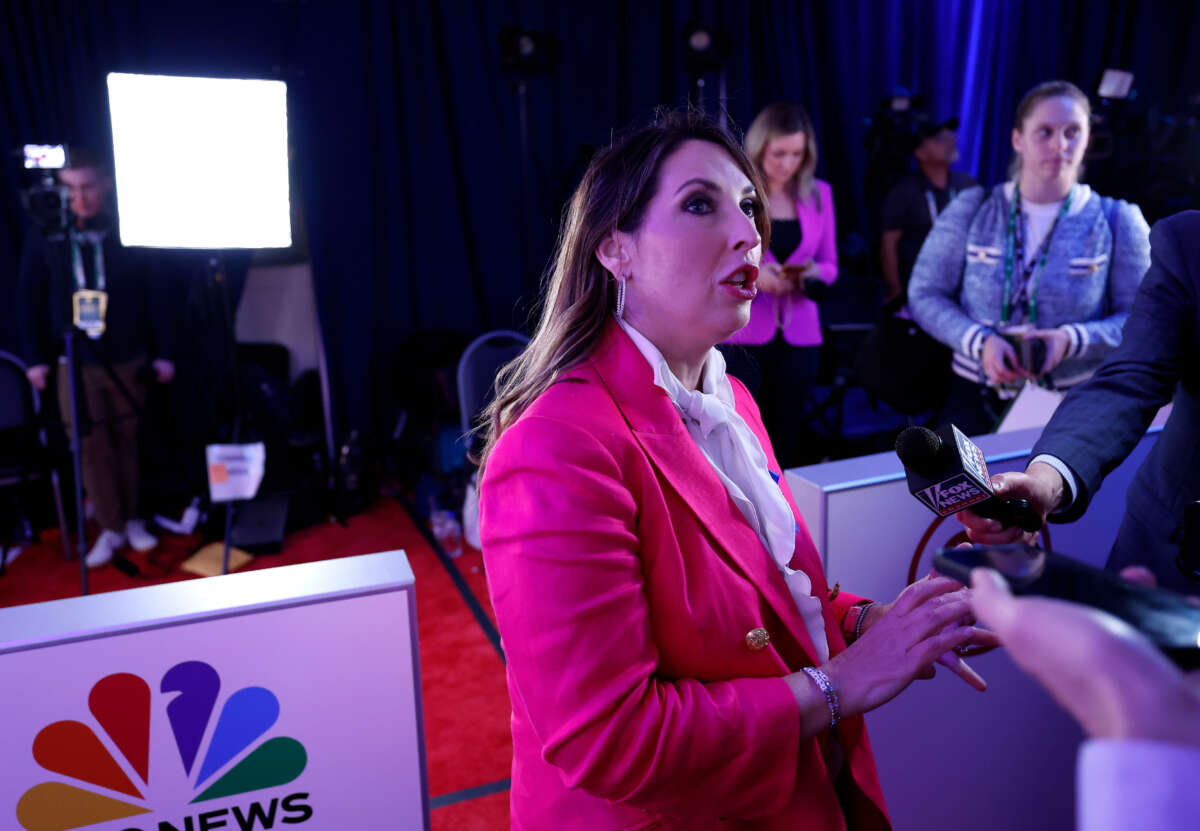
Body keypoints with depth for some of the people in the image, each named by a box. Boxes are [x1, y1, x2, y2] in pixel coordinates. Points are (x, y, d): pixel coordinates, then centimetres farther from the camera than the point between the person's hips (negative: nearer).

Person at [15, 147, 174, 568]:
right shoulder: (44, 233, 0)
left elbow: (153, 295, -1)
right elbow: (29, 298, 4)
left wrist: (161, 353, -1)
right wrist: (35, 357, 1)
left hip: (127, 359, -1)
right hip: (74, 362, 1)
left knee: (126, 441, 9)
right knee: (92, 447, 4)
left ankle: (132, 519, 23)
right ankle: (110, 528, 15)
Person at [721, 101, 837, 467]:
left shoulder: (819, 193, 7)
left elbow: (830, 266, 12)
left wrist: (811, 273, -11)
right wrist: (751, 274, -20)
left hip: (799, 337, 3)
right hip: (743, 335, -3)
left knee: (785, 438, 8)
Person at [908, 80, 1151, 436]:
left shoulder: (1118, 222, 1)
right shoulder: (971, 209, 0)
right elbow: (925, 295, 1)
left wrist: (1073, 340, -17)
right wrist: (980, 341, -16)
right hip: (977, 397, 0)